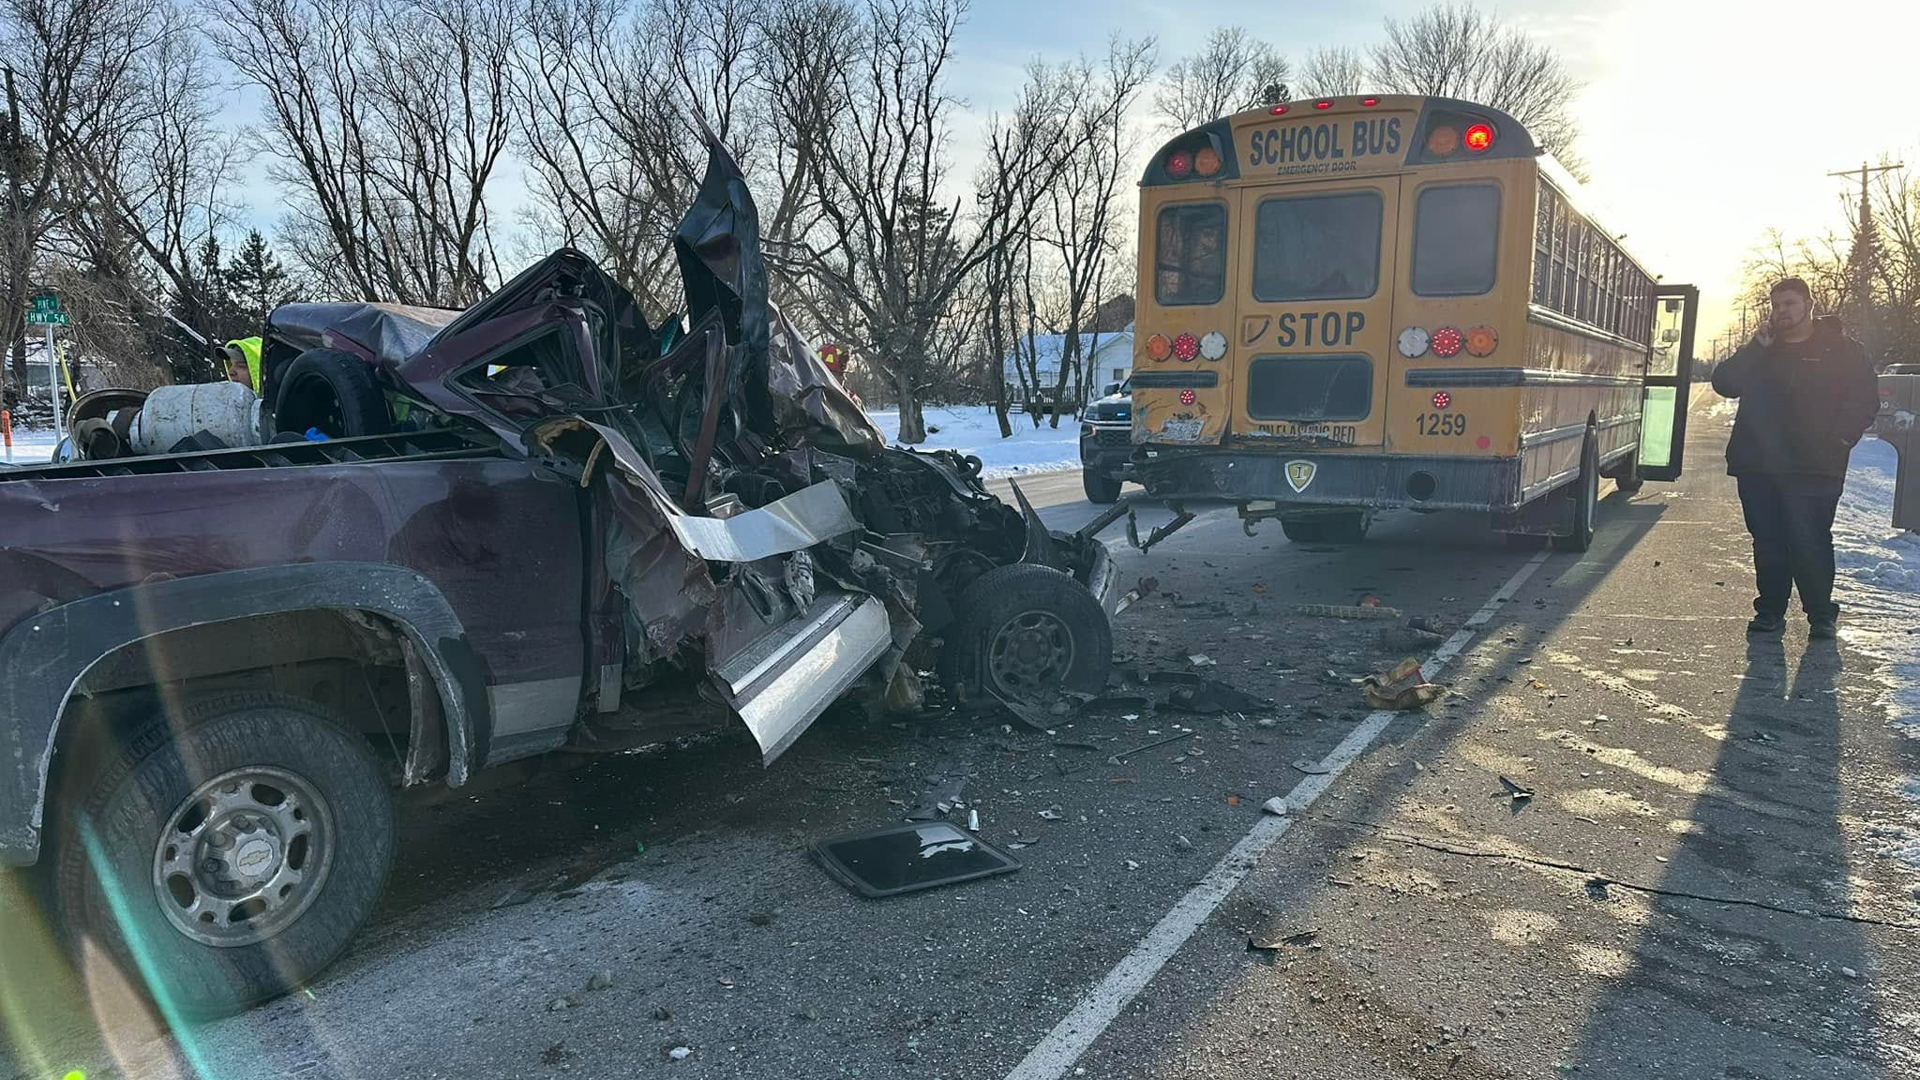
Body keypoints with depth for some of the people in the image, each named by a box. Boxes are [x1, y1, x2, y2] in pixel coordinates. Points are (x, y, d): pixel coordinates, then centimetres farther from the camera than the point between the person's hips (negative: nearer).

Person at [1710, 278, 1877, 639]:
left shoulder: (1842, 349, 4)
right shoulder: (1759, 350, 16)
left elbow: (1865, 400, 0)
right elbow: (1724, 383, 3)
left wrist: (1838, 440, -12)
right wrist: (1757, 348, -5)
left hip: (1812, 469, -4)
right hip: (1756, 464, 4)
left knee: (1810, 542, -9)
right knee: (1768, 541, 8)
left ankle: (1821, 614, 4)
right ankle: (1770, 610, 16)